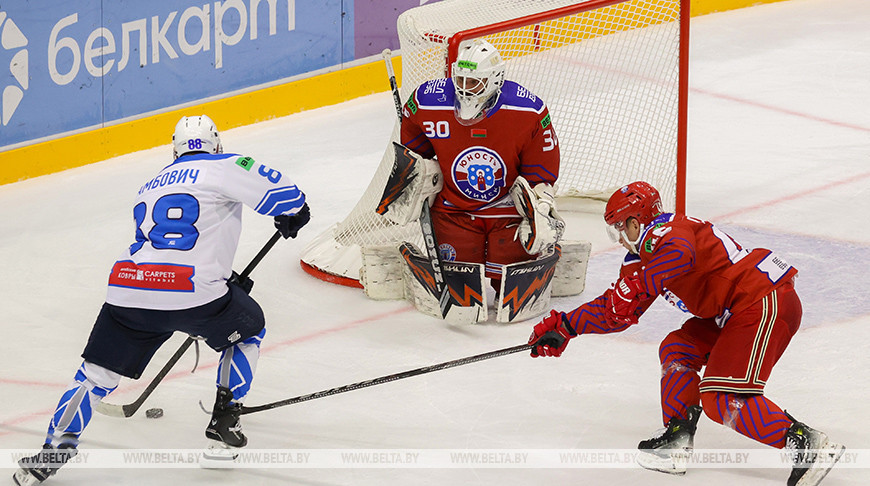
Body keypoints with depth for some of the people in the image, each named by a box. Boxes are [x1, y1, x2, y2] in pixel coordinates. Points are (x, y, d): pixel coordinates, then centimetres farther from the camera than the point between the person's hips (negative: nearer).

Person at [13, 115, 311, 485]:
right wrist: (292, 214, 21)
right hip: (192, 293, -4)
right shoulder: (225, 167, 9)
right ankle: (223, 422, 20)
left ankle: (52, 453, 4)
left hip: (128, 291, 4)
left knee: (97, 375, 15)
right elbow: (278, 190, -1)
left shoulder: (153, 185, 31)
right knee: (247, 328, 25)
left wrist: (225, 282, 41)